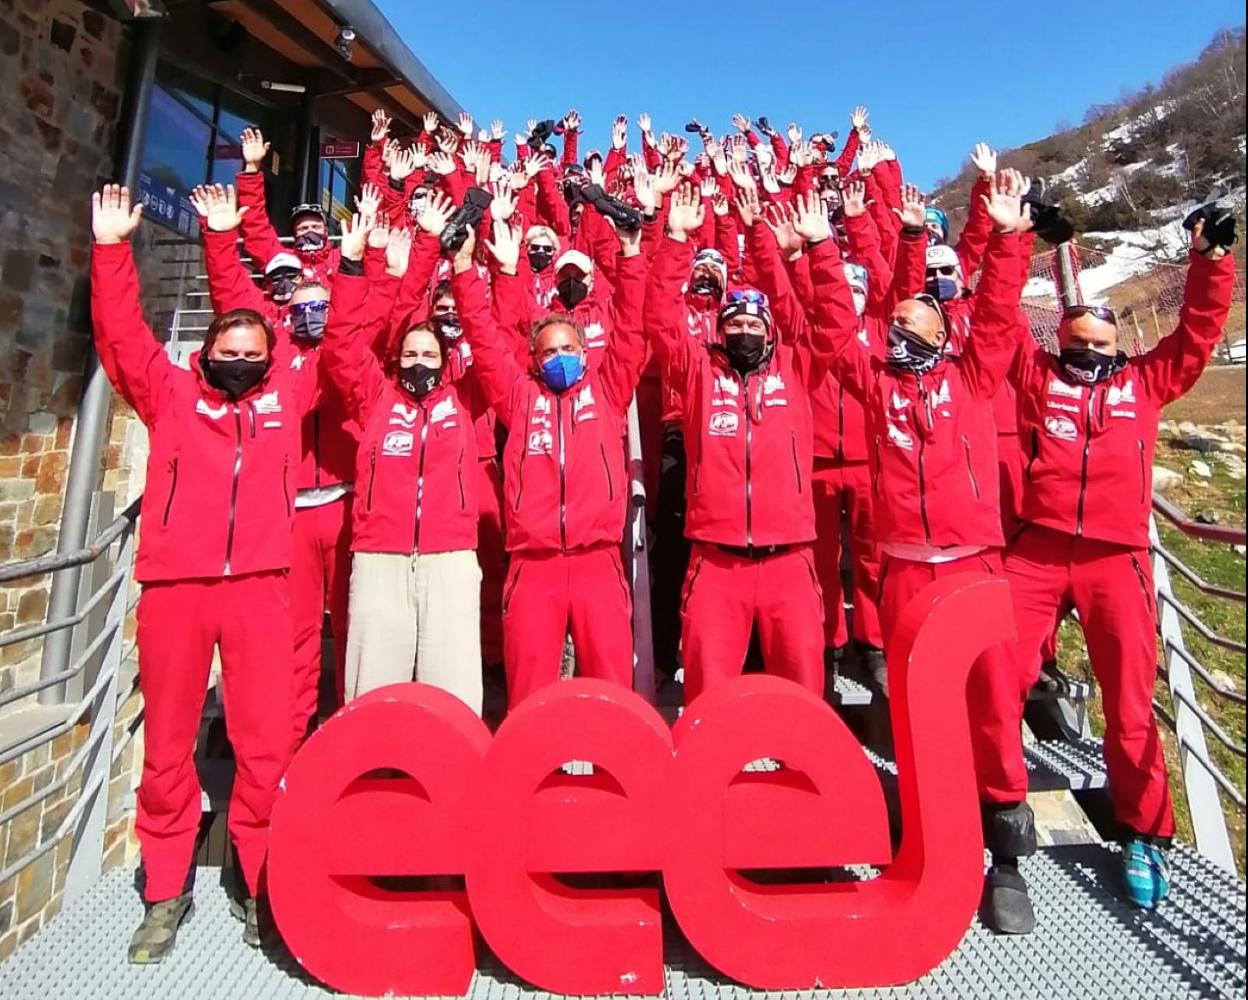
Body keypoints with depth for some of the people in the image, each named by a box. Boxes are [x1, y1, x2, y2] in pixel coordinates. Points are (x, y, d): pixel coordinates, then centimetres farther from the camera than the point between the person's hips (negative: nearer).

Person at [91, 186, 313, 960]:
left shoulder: (287, 398, 13)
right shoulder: (170, 393, 13)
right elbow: (121, 335, 6)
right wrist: (111, 249, -2)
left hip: (260, 586, 0)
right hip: (174, 585, 1)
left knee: (267, 742, 2)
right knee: (167, 744, 10)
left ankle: (261, 884, 19)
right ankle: (166, 891, 26)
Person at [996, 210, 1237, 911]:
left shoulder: (1144, 382, 18)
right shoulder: (1035, 373, 13)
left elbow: (1198, 334, 20)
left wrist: (1211, 261, 14)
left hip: (1118, 558, 2)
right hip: (1035, 551, -1)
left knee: (1130, 699, 7)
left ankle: (1144, 832, 24)